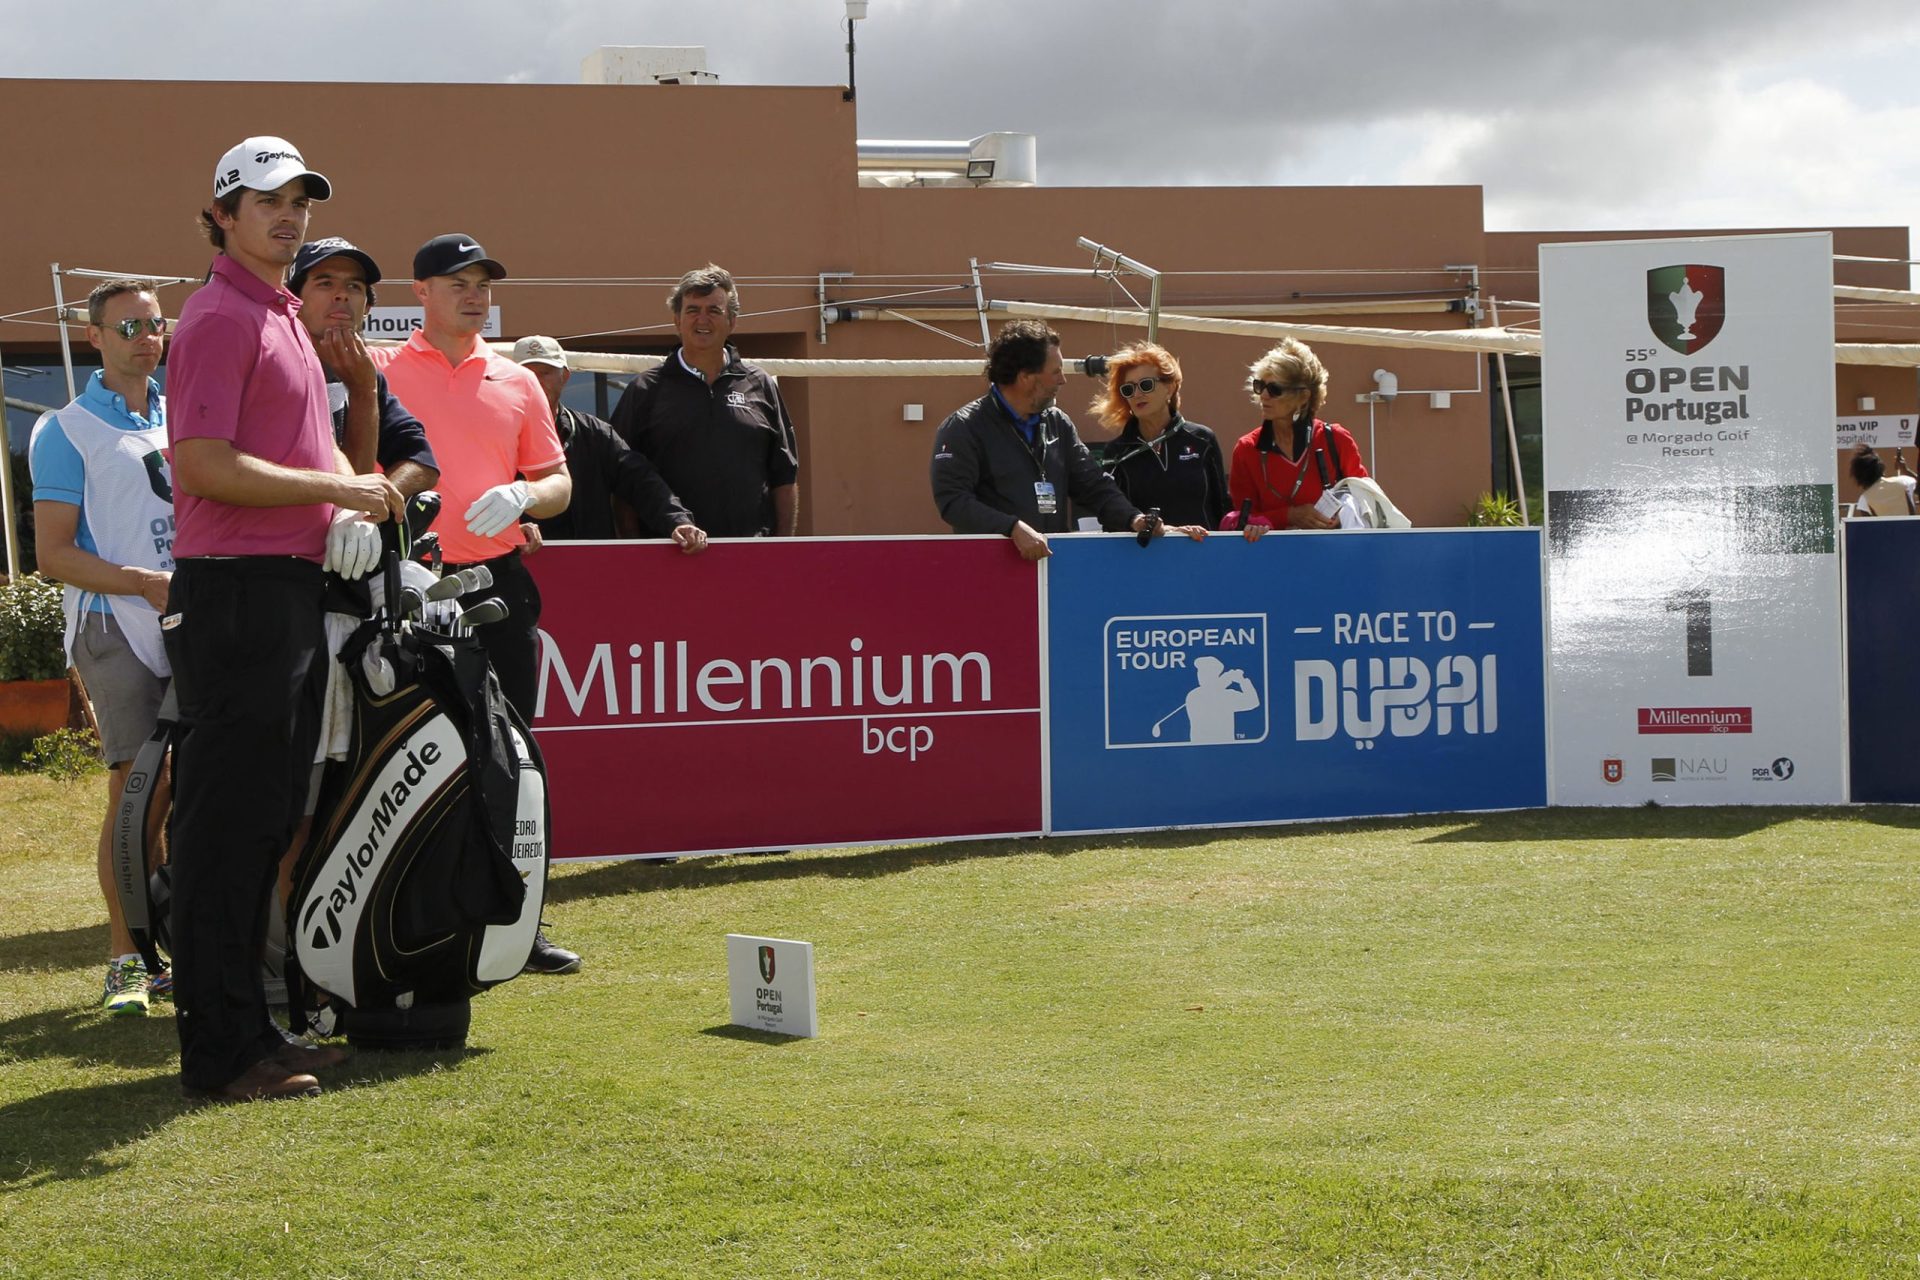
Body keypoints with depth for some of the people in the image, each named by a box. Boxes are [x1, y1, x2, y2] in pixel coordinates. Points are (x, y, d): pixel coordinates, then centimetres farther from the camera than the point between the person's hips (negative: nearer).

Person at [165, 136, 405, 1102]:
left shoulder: (282, 318, 20)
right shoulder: (220, 317, -10)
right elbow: (203, 465, -20)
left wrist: (350, 507, 10)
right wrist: (332, 488, -16)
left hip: (291, 585, 10)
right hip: (235, 595, -10)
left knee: (269, 821, 13)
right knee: (227, 823, -7)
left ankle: (248, 1031, 21)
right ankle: (220, 1052, -4)